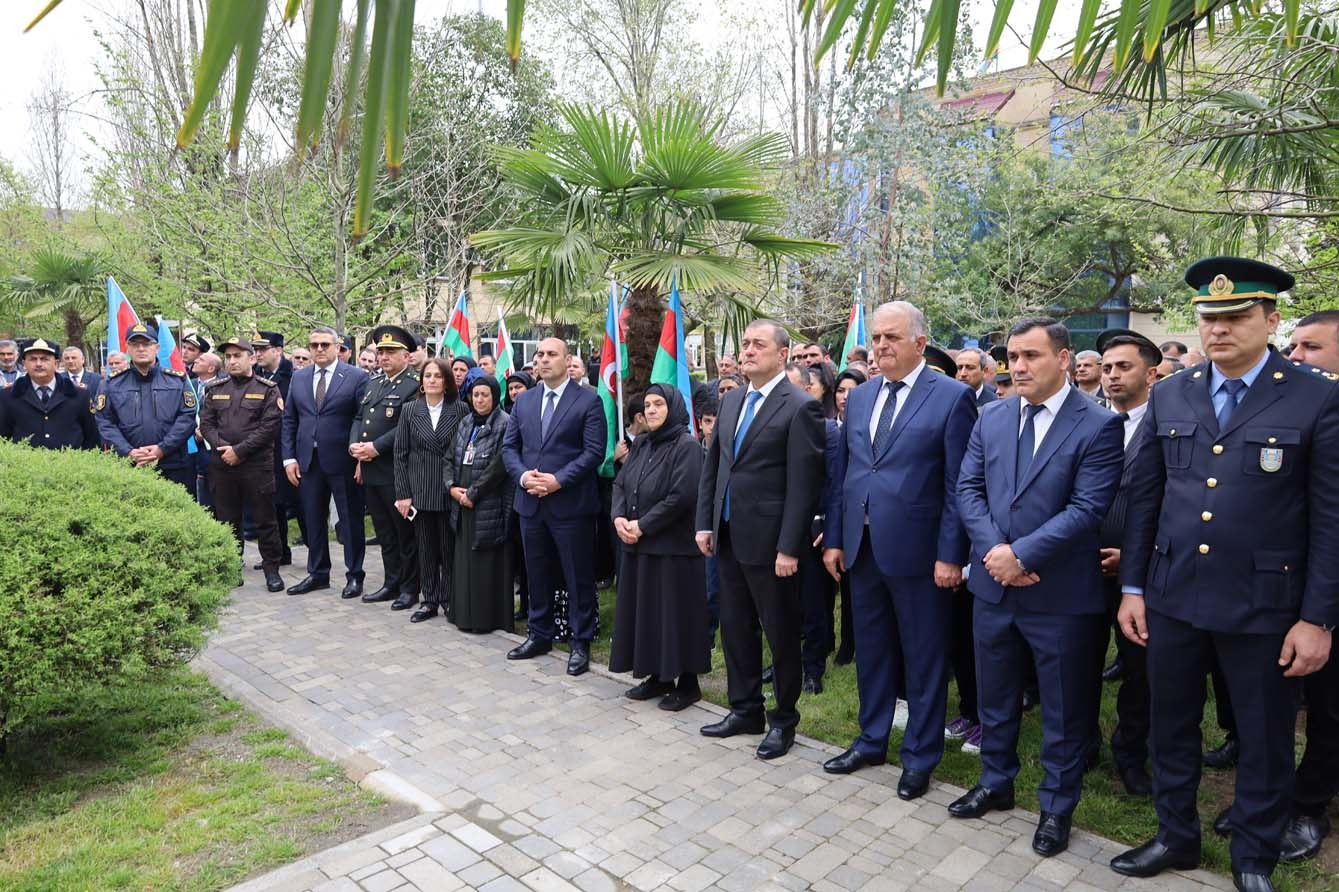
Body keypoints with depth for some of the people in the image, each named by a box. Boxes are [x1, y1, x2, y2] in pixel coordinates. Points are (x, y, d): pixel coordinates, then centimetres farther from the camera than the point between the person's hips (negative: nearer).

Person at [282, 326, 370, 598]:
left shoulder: (357, 377, -5)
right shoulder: (298, 377, 10)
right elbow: (289, 420, 11)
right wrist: (289, 458, 3)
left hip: (343, 462, -4)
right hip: (308, 461, 5)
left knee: (351, 520, 4)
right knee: (313, 520, 13)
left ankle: (354, 576, 16)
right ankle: (317, 573, 26)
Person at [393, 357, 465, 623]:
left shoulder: (460, 410, -2)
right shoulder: (410, 411, 4)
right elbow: (401, 454, 4)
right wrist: (403, 493, -1)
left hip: (450, 491, -2)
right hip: (420, 491, 2)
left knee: (449, 548, 5)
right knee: (425, 548, 9)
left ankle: (449, 600, 17)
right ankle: (430, 601, 20)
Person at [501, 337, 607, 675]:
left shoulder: (588, 400, -5)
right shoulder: (524, 400, 11)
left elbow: (594, 451, -11)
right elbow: (509, 446, 11)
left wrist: (558, 479, -18)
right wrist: (522, 475, -7)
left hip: (571, 503, -5)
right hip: (531, 502, 5)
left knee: (578, 577, 4)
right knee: (537, 573, 16)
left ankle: (581, 643, 16)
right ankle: (539, 635, 31)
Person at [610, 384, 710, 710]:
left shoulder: (687, 446, -11)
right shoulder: (641, 444, 12)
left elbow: (681, 496, -20)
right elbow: (620, 483, 11)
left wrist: (642, 525, -16)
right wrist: (619, 517, -8)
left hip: (673, 546, -8)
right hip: (638, 545, 8)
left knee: (675, 612, -1)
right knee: (645, 610, 12)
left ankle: (688, 683, 12)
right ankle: (658, 676, 25)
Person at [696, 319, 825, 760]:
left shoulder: (800, 407, -12)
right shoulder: (731, 401, 10)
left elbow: (804, 484, -16)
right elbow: (712, 465, 14)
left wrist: (789, 547, -18)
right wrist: (705, 523, 8)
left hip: (770, 541, -7)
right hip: (729, 537, 7)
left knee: (781, 634, 8)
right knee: (735, 628, 17)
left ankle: (783, 720, 25)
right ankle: (745, 709, 33)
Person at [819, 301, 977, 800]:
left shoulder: (952, 397, -8)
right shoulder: (859, 397, 10)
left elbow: (958, 484, -11)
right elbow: (841, 474, 11)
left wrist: (950, 554, -13)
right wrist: (834, 538, 8)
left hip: (917, 551, -5)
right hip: (862, 548, 6)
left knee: (924, 660, 10)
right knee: (871, 652, 18)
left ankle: (920, 757, 27)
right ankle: (872, 741, 35)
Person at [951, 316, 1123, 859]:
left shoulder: (1098, 425, -10)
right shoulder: (991, 417, 5)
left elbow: (1087, 509, -17)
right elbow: (968, 488, 2)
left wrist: (1021, 554, -20)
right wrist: (993, 550, -12)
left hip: (1060, 592, -4)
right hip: (994, 584, 5)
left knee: (1063, 709, 11)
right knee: (994, 697, 19)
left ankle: (1057, 806, 31)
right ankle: (996, 783, 39)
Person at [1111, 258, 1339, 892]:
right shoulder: (1169, 397, 3)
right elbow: (1144, 498, 6)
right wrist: (1132, 587, 5)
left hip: (1264, 605, -3)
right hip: (1173, 597, 3)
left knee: (1265, 742, 14)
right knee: (1171, 727, 17)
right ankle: (1176, 837, 38)